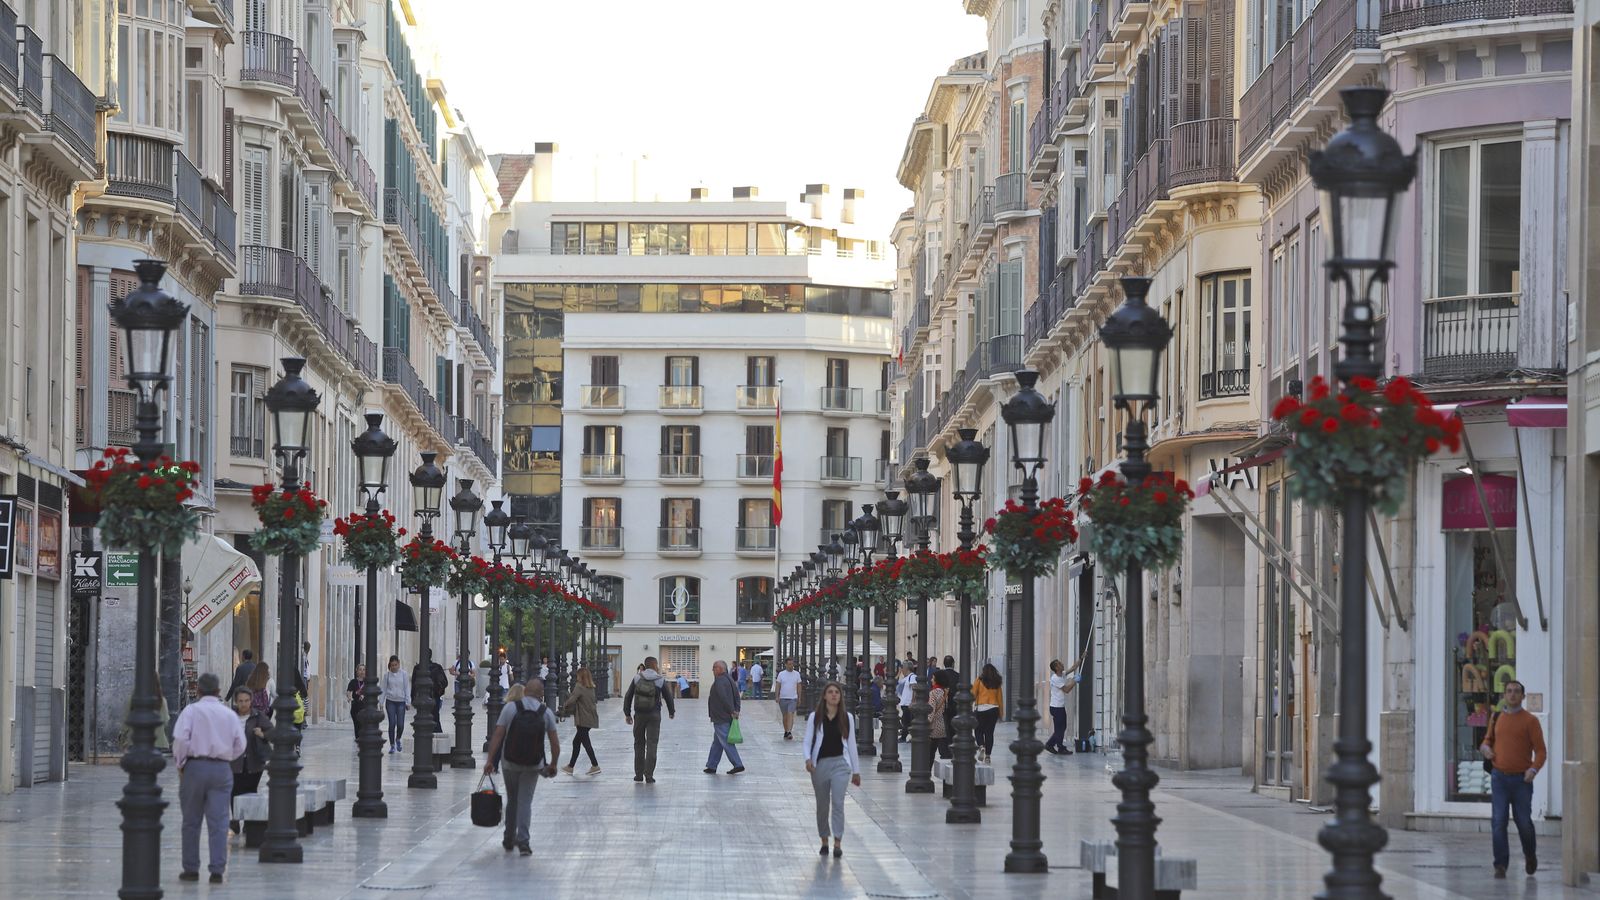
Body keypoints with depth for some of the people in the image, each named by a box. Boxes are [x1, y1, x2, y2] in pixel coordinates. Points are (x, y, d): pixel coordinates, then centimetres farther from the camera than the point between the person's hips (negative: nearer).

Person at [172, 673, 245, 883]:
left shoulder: (191, 710, -3)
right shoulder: (230, 715, 7)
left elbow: (180, 739, -13)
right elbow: (240, 745, 6)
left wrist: (180, 764, -1)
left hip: (195, 766, -2)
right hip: (222, 769, 2)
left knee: (191, 821, 9)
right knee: (219, 822, 1)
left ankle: (191, 869, 13)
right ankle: (217, 871, -4)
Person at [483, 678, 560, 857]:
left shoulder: (510, 708, -5)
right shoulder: (546, 713, -2)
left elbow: (497, 736, -9)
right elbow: (555, 743, -2)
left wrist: (490, 760, -8)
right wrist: (553, 765, 12)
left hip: (510, 762, 0)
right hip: (533, 764, 0)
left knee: (511, 800, 17)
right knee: (525, 801, 3)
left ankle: (509, 839, 27)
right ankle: (522, 840, -11)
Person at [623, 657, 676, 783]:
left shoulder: (637, 678, 0)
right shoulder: (660, 680, -4)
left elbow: (628, 696, 2)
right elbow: (668, 697, 5)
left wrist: (627, 713, 11)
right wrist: (671, 712, 22)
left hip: (639, 715, 2)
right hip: (654, 716, -2)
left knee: (639, 744, 13)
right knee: (651, 744, -1)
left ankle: (639, 774, 15)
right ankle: (649, 775, -9)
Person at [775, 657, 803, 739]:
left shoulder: (797, 674, 4)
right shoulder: (781, 674, 2)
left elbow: (799, 687, 8)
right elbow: (777, 686, 2)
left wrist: (799, 698, 6)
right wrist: (777, 697, -6)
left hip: (793, 698, -1)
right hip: (783, 698, 1)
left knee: (790, 715, -13)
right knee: (785, 716, 10)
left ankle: (789, 732, -20)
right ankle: (786, 732, 22)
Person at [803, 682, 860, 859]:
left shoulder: (847, 718, 3)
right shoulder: (814, 717, 0)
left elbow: (851, 744, 8)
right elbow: (808, 741, 0)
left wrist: (856, 771, 10)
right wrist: (808, 759, -20)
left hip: (839, 763, -1)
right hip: (820, 764, 1)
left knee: (838, 802, -13)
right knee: (822, 805, 10)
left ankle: (837, 843, -14)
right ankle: (824, 842, 24)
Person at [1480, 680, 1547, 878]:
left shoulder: (1530, 720, -2)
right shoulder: (1496, 718, 8)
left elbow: (1540, 751, -4)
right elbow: (1489, 739, 24)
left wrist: (1534, 769, -21)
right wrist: (1485, 748, 0)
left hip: (1522, 779, -2)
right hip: (1499, 778, 2)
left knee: (1524, 822, 3)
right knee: (1498, 821, -9)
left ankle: (1530, 854, 33)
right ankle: (1500, 865, -7)